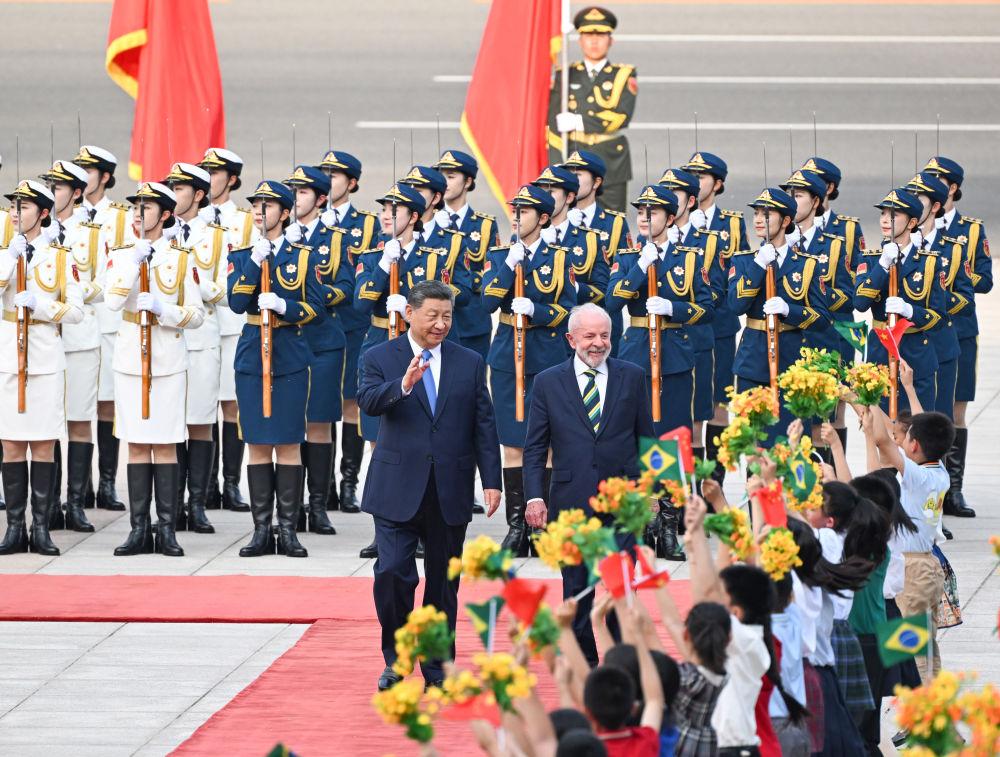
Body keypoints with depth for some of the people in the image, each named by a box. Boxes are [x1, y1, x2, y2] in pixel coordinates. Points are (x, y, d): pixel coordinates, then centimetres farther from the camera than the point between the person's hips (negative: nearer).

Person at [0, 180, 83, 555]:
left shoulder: (61, 257, 4)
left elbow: (75, 311, 0)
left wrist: (40, 305, -13)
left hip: (45, 359, -1)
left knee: (43, 446, 0)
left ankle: (41, 528, 4)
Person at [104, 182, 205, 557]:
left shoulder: (181, 259, 3)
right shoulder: (121, 256, 7)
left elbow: (196, 315, 1)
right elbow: (113, 301, -10)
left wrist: (163, 309, -15)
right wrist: (134, 263, -15)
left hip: (168, 361, -1)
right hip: (131, 358, 2)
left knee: (165, 444, -1)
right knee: (136, 445, 3)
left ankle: (167, 529, 2)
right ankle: (139, 529, 6)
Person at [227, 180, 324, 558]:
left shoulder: (301, 256, 4)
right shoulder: (242, 256, 6)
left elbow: (314, 306, 1)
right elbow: (237, 303, -7)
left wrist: (283, 306, -17)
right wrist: (254, 264, -17)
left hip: (290, 357, -1)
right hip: (252, 356, 1)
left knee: (288, 444, 0)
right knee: (258, 444, 2)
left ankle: (288, 530, 4)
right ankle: (262, 530, 7)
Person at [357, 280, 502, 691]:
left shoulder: (470, 363, 8)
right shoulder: (379, 358, 1)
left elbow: (484, 425, 7)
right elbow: (368, 401, -17)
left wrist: (491, 481, 0)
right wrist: (403, 385, -36)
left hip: (450, 491, 2)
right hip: (398, 488, -2)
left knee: (443, 581, 7)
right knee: (392, 573, -12)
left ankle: (437, 669, 16)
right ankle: (396, 659, 6)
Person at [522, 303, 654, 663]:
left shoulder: (632, 377, 7)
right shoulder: (548, 382, 5)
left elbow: (646, 438, 11)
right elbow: (535, 447, 5)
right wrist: (534, 496, -5)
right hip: (571, 499, 1)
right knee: (576, 590, 6)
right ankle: (583, 661, 15)